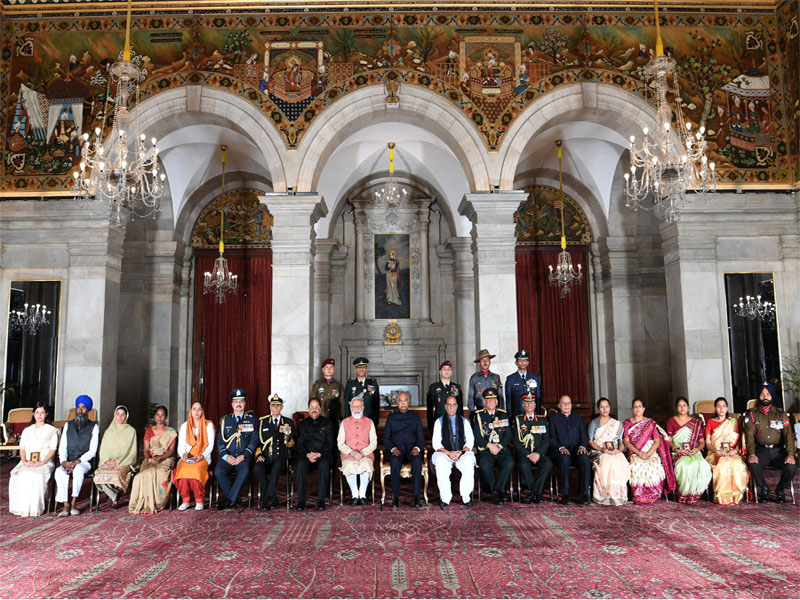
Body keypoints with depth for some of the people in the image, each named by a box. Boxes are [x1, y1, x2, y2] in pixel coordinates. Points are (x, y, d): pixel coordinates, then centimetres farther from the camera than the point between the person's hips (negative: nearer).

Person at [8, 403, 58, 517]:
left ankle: (34, 508, -29)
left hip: (45, 463, -3)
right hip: (27, 463, 3)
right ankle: (20, 507, -23)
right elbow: (22, 449, 13)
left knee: (36, 476, -36)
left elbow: (52, 450, 1)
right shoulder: (27, 430, 21)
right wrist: (24, 461, -8)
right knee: (17, 476, -30)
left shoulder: (52, 430, 10)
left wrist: (42, 462, -15)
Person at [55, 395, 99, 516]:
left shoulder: (94, 427, 6)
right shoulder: (68, 425, 17)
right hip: (68, 462, 3)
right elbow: (62, 447, 11)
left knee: (78, 469, -37)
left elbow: (92, 450, -2)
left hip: (84, 462, -3)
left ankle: (74, 503, -29)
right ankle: (66, 505, -29)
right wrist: (63, 461, -9)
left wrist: (77, 462, -16)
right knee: (59, 472, -31)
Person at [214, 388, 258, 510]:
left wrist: (243, 456, -10)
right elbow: (220, 441, 11)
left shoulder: (251, 420, 12)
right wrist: (226, 456, -8)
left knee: (245, 471, -35)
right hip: (227, 457, 2)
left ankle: (229, 499, -25)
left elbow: (254, 441, 4)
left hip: (244, 457, -2)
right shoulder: (225, 420, 16)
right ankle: (234, 500, -17)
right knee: (218, 471, -30)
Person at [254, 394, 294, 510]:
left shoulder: (288, 422, 13)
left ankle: (267, 499, -31)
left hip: (280, 458, -1)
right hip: (265, 457, 1)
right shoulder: (262, 421, 15)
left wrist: (288, 436, -12)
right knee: (257, 468, -32)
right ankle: (272, 500, -22)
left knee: (277, 466, -37)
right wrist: (259, 454, -3)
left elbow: (291, 445, 9)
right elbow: (257, 441, 15)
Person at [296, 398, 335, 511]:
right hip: (306, 455, 1)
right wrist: (307, 454, -11)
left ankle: (321, 500, -30)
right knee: (301, 465, -32)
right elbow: (300, 444, 9)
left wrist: (319, 454, -13)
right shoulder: (302, 424, 17)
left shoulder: (327, 423, 12)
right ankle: (301, 500, -27)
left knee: (324, 464, -35)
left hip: (323, 454, -1)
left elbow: (330, 443, 3)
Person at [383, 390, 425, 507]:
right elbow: (386, 438, 10)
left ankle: (416, 497, -30)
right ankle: (395, 497, -28)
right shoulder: (391, 417, 15)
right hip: (396, 449, 0)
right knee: (395, 462, -35)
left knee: (417, 461, -34)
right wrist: (393, 448, -10)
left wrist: (417, 448, -9)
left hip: (412, 448, 0)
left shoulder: (415, 417, 17)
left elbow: (421, 437, 12)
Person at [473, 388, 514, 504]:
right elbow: (477, 436, 0)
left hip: (502, 450, 2)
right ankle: (495, 492, -17)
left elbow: (508, 434, 9)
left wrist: (499, 446, -8)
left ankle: (498, 489, -18)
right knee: (485, 465, -34)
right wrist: (490, 445, -13)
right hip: (485, 450, -2)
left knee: (509, 463, -31)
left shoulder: (503, 414, 15)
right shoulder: (479, 415, 8)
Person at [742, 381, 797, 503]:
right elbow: (749, 435, -3)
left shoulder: (781, 414, 11)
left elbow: (788, 434, -1)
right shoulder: (751, 414, 8)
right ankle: (763, 489, -2)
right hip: (761, 450, -1)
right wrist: (751, 454, -20)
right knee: (753, 465, -32)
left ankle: (780, 490, 3)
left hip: (778, 450, 1)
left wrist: (790, 454, -18)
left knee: (791, 466, -28)